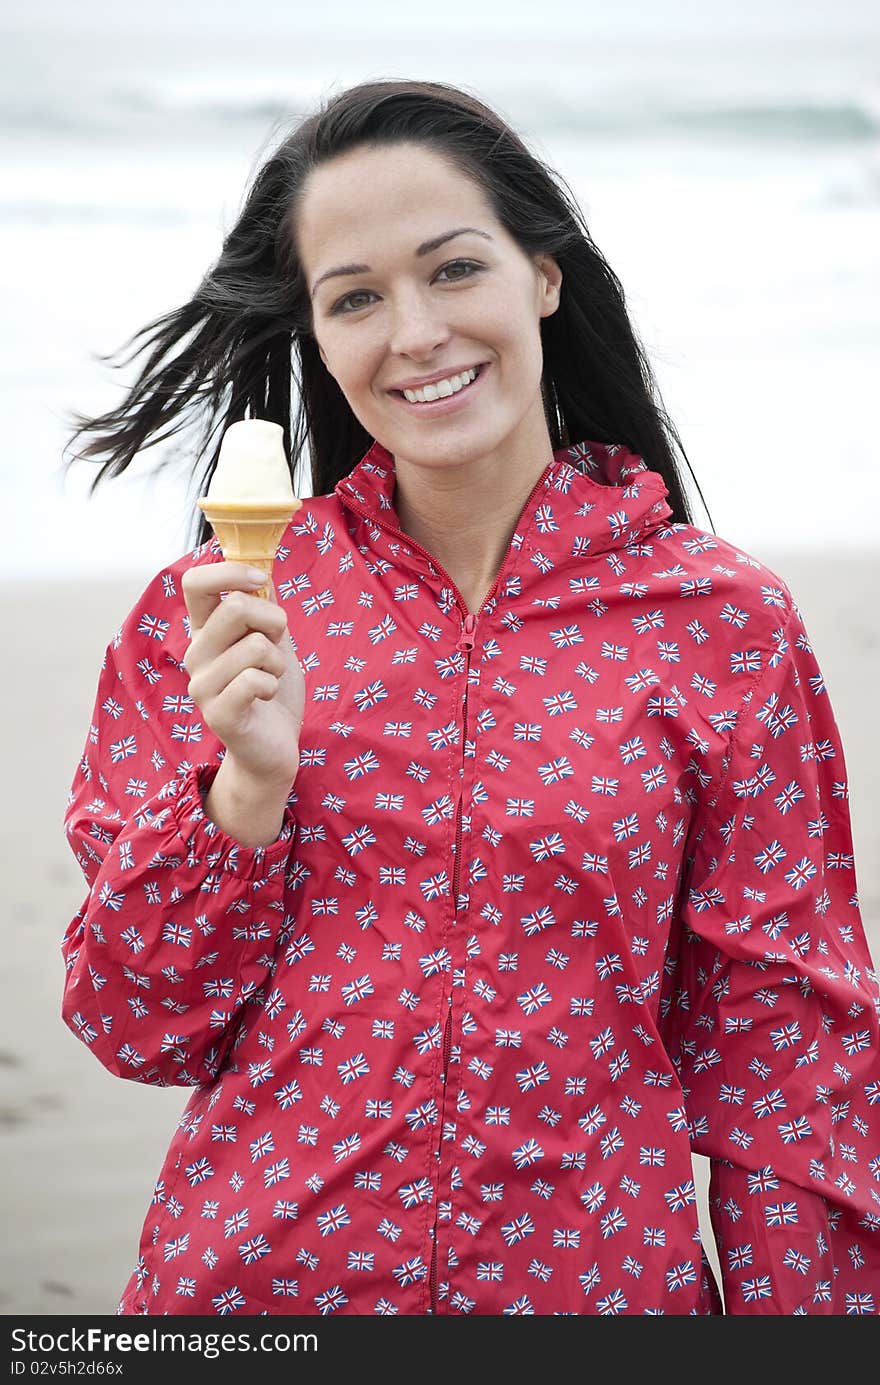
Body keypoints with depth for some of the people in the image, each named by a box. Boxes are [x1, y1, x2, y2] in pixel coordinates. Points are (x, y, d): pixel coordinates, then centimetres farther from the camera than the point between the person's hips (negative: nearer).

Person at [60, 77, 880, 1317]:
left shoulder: (721, 621, -6)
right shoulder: (216, 611, -3)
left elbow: (775, 1052, -2)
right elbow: (139, 1028, -2)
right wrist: (246, 787, -17)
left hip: (597, 1275, 0)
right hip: (250, 1272, 1)